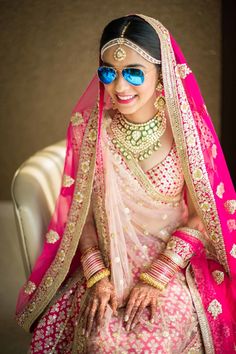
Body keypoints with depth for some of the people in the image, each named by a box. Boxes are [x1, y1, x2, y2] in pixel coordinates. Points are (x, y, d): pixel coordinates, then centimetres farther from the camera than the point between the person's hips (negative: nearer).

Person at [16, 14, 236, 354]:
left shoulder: (187, 130, -10)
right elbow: (80, 209, -1)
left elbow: (202, 215, -6)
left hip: (175, 261, -1)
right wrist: (97, 275, -13)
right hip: (106, 262, 1)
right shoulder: (89, 128, -6)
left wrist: (156, 277, -13)